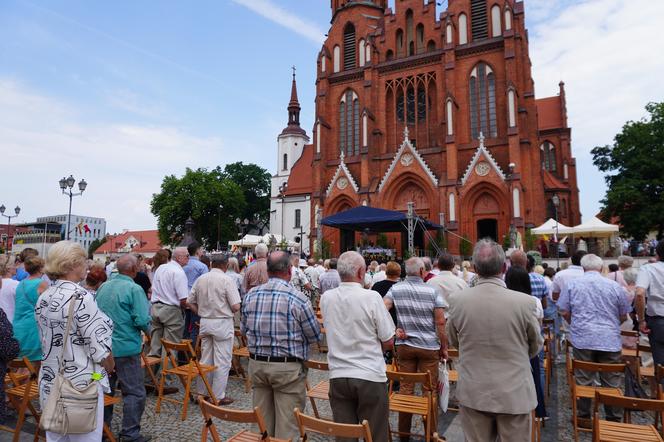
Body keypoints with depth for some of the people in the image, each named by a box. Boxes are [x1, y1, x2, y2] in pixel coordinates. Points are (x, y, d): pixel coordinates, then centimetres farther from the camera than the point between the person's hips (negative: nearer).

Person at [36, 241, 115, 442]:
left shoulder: (43, 298, 3)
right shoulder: (80, 297, -21)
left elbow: (48, 341, 13)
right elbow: (100, 347, -20)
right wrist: (110, 367, -2)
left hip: (50, 383, 8)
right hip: (81, 385, -8)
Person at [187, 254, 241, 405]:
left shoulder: (201, 279, 3)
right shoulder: (227, 280, -15)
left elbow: (189, 302, 7)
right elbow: (236, 307, -17)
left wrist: (202, 313, 15)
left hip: (205, 323, 6)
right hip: (223, 324, -6)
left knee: (205, 359, 17)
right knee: (222, 362, 4)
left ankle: (202, 392, 27)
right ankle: (218, 396, 11)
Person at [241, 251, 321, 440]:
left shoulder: (250, 295, -2)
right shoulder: (297, 298, -16)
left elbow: (243, 329, 12)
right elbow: (315, 336, -6)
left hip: (257, 364, 5)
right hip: (287, 368, -5)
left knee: (263, 422, 18)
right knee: (287, 425, 8)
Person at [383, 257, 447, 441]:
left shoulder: (395, 289, -3)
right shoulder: (433, 291, -9)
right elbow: (440, 322, -9)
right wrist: (444, 347, 0)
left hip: (404, 345, 2)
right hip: (429, 346, -2)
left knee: (405, 388, 11)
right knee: (430, 389, 10)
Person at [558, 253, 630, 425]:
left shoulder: (572, 284, -1)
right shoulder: (615, 286, 1)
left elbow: (564, 312, 2)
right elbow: (623, 316, 10)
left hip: (582, 339, -1)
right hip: (610, 340, 1)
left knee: (583, 380, 8)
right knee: (611, 382, 11)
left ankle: (583, 417, 18)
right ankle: (614, 418, 22)